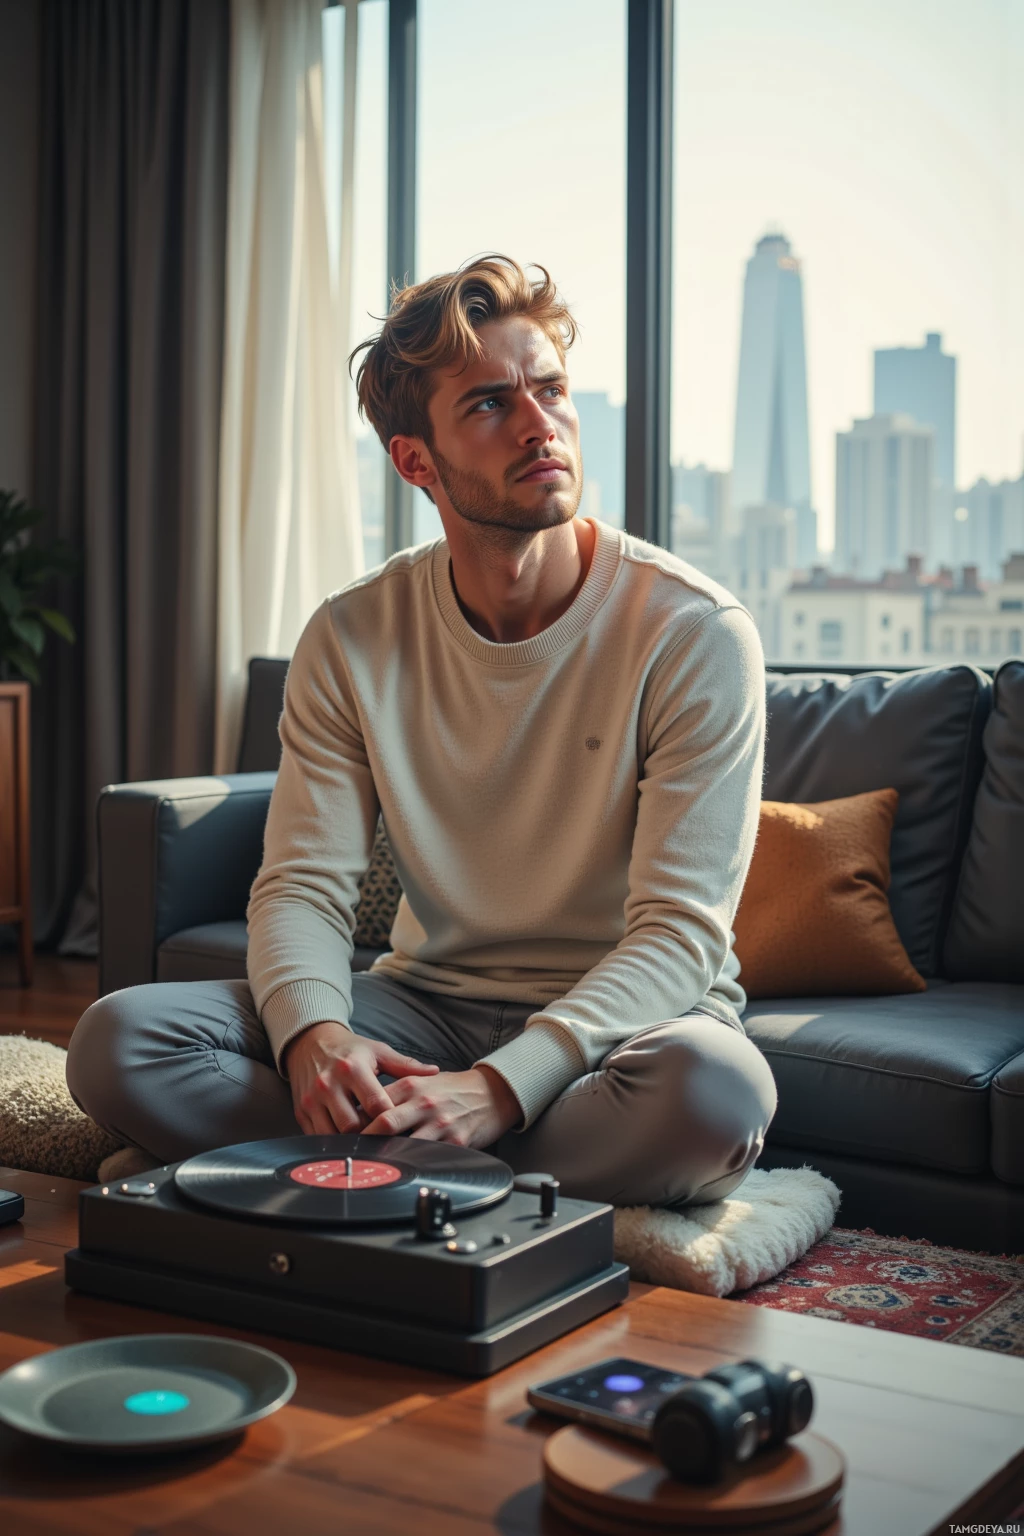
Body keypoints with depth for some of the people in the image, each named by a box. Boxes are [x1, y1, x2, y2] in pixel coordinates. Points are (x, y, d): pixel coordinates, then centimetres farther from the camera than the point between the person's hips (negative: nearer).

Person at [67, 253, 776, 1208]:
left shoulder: (693, 632, -13)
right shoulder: (351, 639, -2)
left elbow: (678, 930, -18)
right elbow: (301, 885, -4)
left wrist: (498, 1087, -33)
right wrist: (315, 1037, -28)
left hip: (616, 1018, -2)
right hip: (427, 1000, 3)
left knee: (716, 1085, -39)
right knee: (117, 1041, -18)